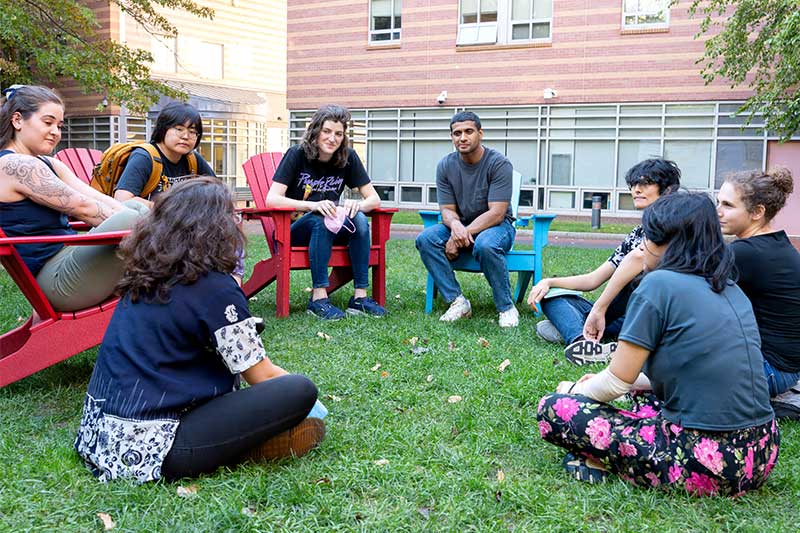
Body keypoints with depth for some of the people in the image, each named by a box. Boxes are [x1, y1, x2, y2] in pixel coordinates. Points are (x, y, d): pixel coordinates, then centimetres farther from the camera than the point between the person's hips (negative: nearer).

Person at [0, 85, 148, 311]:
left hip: (68, 257, 10)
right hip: (55, 280, -10)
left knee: (136, 207, 10)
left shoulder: (49, 164, 16)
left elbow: (97, 198, 5)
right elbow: (82, 207, -16)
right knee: (128, 220, -28)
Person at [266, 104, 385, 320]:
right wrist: (312, 206, -37)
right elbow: (272, 199, -21)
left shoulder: (348, 158, -1)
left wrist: (356, 205, -27)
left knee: (359, 219, -26)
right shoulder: (297, 154, -11)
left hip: (331, 229, 3)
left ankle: (359, 296, -25)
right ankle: (318, 297, -35)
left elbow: (374, 198, -3)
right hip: (292, 230, -3)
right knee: (321, 220, -34)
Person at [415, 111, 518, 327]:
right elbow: (447, 210, -3)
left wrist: (464, 233, -29)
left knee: (485, 245, -39)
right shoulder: (445, 166, -2)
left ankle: (506, 307, -18)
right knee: (425, 239, -24)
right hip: (460, 225, 4)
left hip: (496, 226, -4)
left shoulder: (499, 163, -15)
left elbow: (496, 213, -20)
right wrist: (455, 225, -29)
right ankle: (457, 301, -20)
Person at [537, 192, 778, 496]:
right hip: (761, 456, 8)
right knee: (645, 390, 33)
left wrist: (575, 390, 14)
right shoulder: (730, 288, 13)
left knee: (554, 410, -2)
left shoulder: (659, 284, -11)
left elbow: (616, 383, -7)